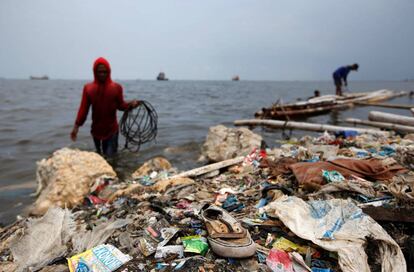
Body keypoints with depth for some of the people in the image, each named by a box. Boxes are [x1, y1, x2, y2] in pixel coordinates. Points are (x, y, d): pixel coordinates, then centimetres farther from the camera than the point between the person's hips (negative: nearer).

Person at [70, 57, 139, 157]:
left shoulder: (116, 87, -5)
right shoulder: (88, 88, 0)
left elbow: (120, 105, -2)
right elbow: (83, 108, 0)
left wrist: (131, 104, -23)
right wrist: (76, 126, -5)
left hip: (112, 130, -2)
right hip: (96, 129, 2)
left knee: (110, 156, -2)